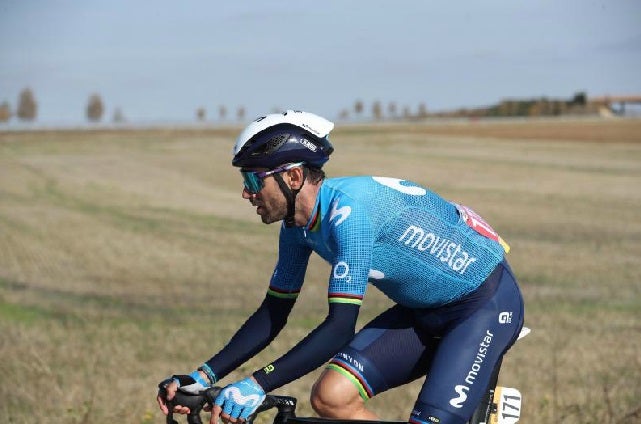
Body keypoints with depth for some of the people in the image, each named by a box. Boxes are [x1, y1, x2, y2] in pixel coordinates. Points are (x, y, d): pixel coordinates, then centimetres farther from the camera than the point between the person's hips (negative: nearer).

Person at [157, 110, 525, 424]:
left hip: (488, 302, -8)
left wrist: (257, 386, -38)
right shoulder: (299, 225, -4)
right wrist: (204, 377, -4)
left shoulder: (347, 210, -30)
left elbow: (340, 327, -33)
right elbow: (273, 313, 6)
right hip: (425, 311, 8)